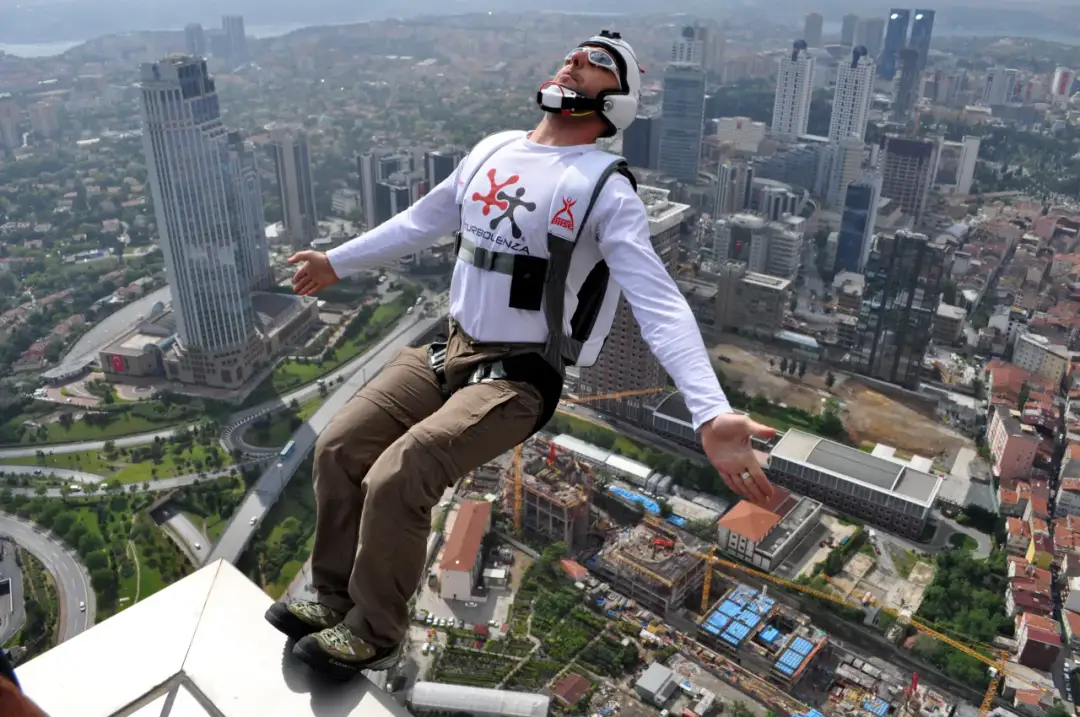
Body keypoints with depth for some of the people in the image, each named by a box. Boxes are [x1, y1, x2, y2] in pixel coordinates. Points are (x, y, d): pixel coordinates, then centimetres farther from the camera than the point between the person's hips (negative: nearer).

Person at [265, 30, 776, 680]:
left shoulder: (606, 188, -13)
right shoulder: (495, 150, 8)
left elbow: (660, 303, -23)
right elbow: (421, 222, 21)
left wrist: (712, 414, -37)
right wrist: (337, 262, 31)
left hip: (518, 378, -7)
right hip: (448, 352, 7)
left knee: (395, 480, -20)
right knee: (339, 450, 4)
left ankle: (374, 635, 9)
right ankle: (335, 597, 28)